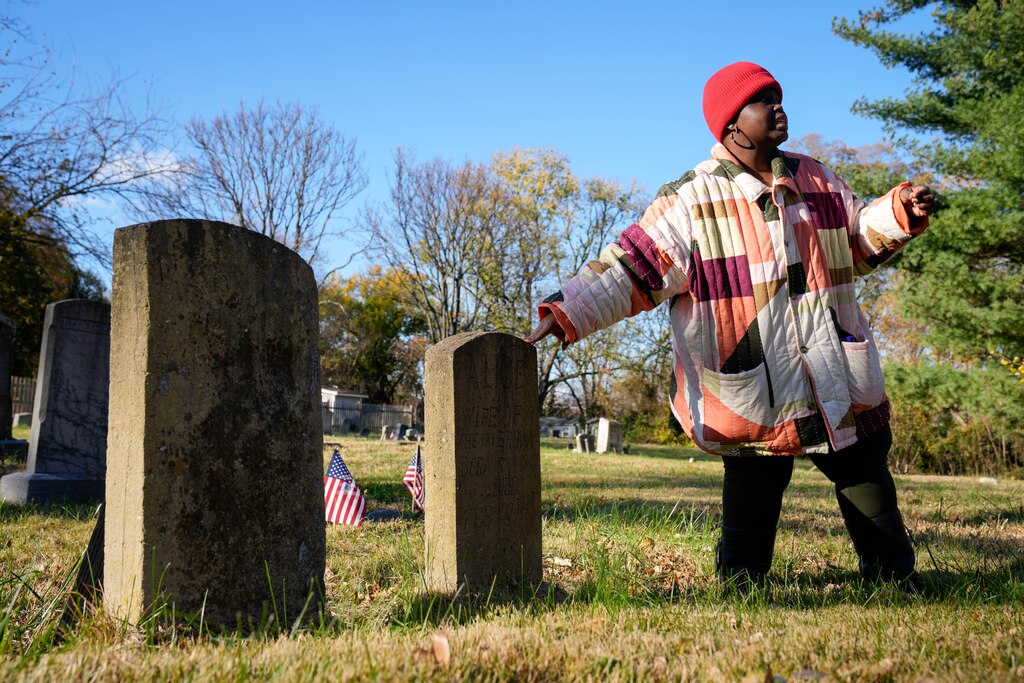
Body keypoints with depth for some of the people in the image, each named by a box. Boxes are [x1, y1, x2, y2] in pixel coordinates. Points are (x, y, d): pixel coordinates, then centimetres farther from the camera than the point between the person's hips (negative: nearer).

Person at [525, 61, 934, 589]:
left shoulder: (815, 181, 11)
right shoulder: (690, 201, -7)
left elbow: (856, 242, 23)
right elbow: (630, 269, -12)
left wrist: (899, 212, 5)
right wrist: (566, 313, -23)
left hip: (843, 390, 6)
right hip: (755, 402, -5)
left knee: (876, 507, 19)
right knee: (748, 525, 0)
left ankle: (899, 586, 37)